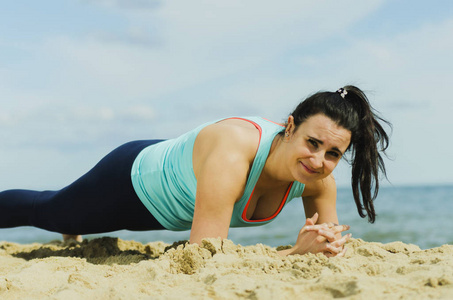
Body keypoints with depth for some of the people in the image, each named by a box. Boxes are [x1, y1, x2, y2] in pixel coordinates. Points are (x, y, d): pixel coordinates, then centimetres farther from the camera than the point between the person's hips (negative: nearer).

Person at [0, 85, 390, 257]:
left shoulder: (319, 178, -28)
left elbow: (329, 238, -12)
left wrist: (327, 244, -36)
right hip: (132, 183, -6)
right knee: (42, 210, 24)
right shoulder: (232, 155, -49)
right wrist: (295, 252, -50)